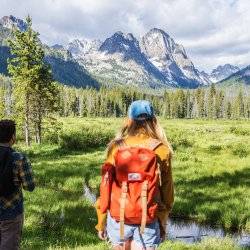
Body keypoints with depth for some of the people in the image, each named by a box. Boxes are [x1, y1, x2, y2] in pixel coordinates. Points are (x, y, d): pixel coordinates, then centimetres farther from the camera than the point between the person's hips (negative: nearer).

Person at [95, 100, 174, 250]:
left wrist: (101, 222, 8)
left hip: (118, 217, 1)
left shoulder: (117, 147, -7)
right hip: (148, 221, -1)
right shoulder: (162, 150, -6)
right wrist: (163, 223, 12)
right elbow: (167, 191, -1)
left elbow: (106, 185, -3)